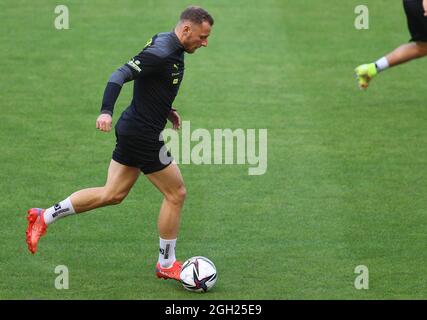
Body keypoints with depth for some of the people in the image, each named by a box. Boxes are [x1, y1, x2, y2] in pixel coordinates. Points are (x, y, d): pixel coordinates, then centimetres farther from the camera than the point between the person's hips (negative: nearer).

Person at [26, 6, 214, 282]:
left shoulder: (168, 46, 8)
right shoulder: (161, 53, -22)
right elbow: (120, 76, -30)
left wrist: (166, 110, 16)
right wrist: (106, 112, -41)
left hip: (132, 130, 10)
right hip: (143, 135, -10)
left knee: (112, 194, 14)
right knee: (176, 194, 2)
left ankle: (45, 217, 13)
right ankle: (167, 265, 14)